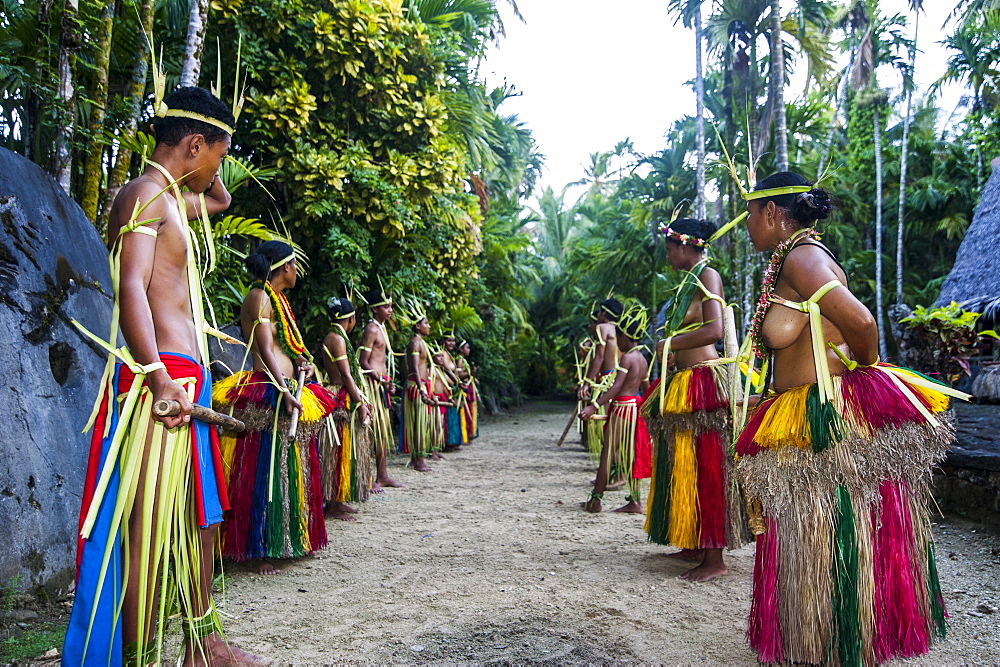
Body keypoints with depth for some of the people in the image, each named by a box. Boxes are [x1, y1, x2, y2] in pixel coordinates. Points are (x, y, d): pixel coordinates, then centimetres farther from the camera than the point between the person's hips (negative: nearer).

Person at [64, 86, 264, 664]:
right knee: (149, 523, -7)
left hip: (188, 380, 10)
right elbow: (131, 287, -20)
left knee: (201, 513, 15)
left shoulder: (173, 198, 22)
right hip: (162, 379, -10)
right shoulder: (145, 194, -7)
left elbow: (221, 200, 44)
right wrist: (159, 376, -30)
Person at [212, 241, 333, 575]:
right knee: (266, 473, -8)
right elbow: (265, 350, -17)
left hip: (288, 390, 10)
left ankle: (287, 541, 23)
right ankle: (259, 551, -3)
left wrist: (301, 364, 5)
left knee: (290, 470, 14)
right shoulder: (259, 296, -8)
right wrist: (285, 392, -25)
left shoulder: (277, 298, 21)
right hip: (270, 396, -10)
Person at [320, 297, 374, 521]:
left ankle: (338, 501, 19)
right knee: (340, 451, -6)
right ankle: (333, 505, 0)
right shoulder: (337, 338, -13)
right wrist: (360, 403, -18)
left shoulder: (334, 337, 17)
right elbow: (346, 375, -18)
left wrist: (361, 401, 16)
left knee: (343, 451, 13)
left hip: (344, 399, 10)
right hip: (341, 399, -10)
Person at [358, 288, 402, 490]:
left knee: (384, 429, 13)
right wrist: (382, 381, -22)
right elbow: (363, 362, -16)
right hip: (371, 382, -10)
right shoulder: (372, 329, -11)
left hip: (381, 383, 10)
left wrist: (389, 382, 16)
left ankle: (382, 475, 21)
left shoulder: (381, 328, 18)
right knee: (373, 429, -10)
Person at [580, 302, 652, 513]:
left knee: (607, 452, -3)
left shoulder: (627, 357, -13)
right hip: (635, 407, 9)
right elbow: (646, 387, 20)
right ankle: (635, 501, 13)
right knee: (631, 454, 11)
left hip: (622, 407, -9)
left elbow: (616, 386, -24)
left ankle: (595, 500, 1)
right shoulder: (643, 359, 13)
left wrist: (594, 405, -30)